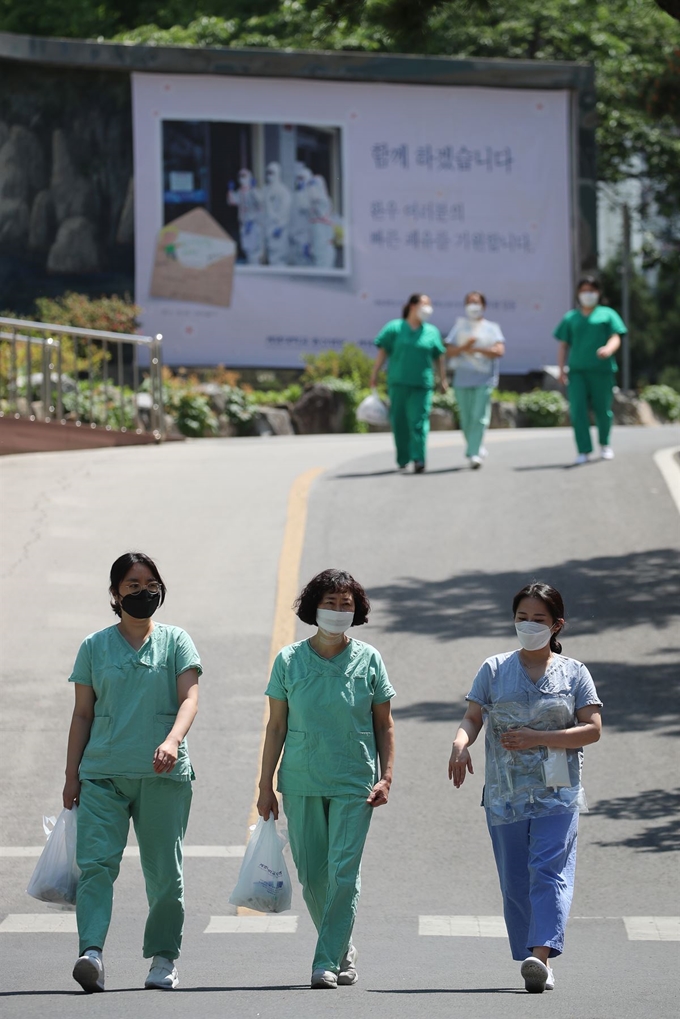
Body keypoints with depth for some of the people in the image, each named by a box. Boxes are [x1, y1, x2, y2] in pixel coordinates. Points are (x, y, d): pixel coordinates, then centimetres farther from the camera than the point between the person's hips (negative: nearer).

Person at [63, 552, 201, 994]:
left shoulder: (175, 641, 7)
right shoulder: (95, 646, 10)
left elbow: (189, 697, -5)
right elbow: (83, 714, 11)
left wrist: (172, 740, -24)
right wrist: (71, 774, 6)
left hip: (163, 774, 0)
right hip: (103, 771, 0)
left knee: (164, 871, 3)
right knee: (96, 861, -15)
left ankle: (164, 958, 14)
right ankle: (92, 952, -26)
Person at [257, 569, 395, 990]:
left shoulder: (368, 660, 3)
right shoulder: (289, 660, 3)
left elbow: (384, 725, 8)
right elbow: (277, 726, 6)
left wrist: (386, 777, -2)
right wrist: (265, 786, 4)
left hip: (354, 784, -1)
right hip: (301, 783, 1)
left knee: (344, 872, -11)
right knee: (312, 877, 5)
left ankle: (327, 963, -9)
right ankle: (343, 947, 26)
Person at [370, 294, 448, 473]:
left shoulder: (432, 332, 10)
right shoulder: (395, 328, 4)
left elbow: (439, 357, 15)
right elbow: (382, 352, 4)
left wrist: (443, 378, 11)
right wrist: (374, 375, 0)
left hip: (422, 384, 0)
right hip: (398, 383, 0)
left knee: (419, 420, -12)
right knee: (399, 421, 3)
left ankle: (419, 459, -19)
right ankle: (402, 460, 16)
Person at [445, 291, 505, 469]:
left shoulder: (491, 328, 9)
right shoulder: (460, 327, 13)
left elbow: (499, 351, -5)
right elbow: (449, 351, 4)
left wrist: (476, 350, -12)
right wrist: (464, 347, -15)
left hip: (484, 379, -2)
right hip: (462, 379, 2)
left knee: (479, 417, -14)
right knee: (466, 419, 5)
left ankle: (474, 454, -18)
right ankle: (477, 449, 24)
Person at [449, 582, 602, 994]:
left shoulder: (574, 673, 6)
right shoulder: (495, 669, 10)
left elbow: (592, 729, -2)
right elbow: (473, 717, 4)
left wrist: (538, 738, -12)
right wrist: (461, 744, -19)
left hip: (557, 794, -2)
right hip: (505, 795, 2)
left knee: (549, 872, -17)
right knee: (516, 882, 4)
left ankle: (541, 956, -29)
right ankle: (536, 967, 13)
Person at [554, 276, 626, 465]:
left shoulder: (607, 314, 11)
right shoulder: (570, 318, 18)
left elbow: (616, 338, 1)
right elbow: (563, 345, 16)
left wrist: (608, 349, -23)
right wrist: (561, 369, 4)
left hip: (601, 370, -2)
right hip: (577, 371, 2)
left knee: (602, 410, 2)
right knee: (577, 410, -12)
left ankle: (604, 444, 28)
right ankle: (584, 451, -11)